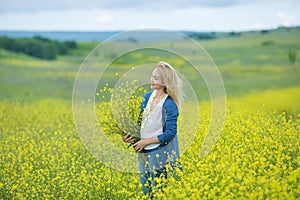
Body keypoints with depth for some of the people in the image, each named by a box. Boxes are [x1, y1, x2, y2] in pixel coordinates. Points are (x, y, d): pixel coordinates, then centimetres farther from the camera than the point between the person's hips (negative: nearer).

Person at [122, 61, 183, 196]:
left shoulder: (169, 104, -16)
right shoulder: (147, 97, 5)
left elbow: (170, 133, -18)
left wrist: (146, 141, -16)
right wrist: (127, 134, -1)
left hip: (159, 154, -7)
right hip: (143, 152, 7)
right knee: (144, 189, 16)